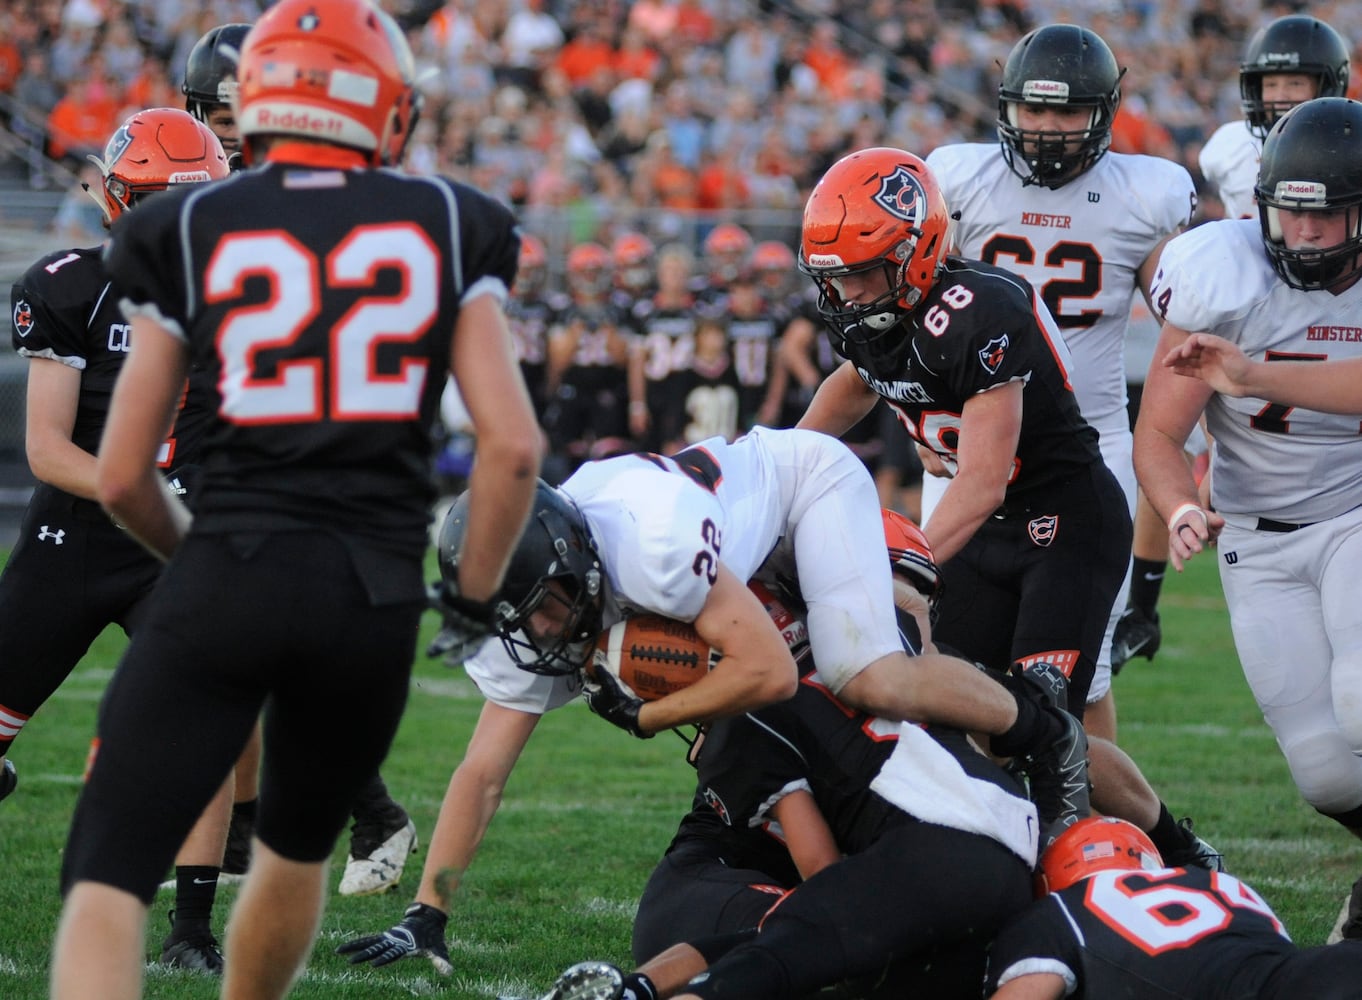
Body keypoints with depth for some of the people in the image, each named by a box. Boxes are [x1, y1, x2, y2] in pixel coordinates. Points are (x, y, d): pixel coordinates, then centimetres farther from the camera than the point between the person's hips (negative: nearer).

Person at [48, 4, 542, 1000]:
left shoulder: (188, 235, 5)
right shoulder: (443, 227, 7)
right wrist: (473, 598, 13)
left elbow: (122, 478, 7)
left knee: (107, 881, -5)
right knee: (298, 846, 27)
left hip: (227, 582, -2)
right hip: (375, 599, 2)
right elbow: (513, 445, -1)